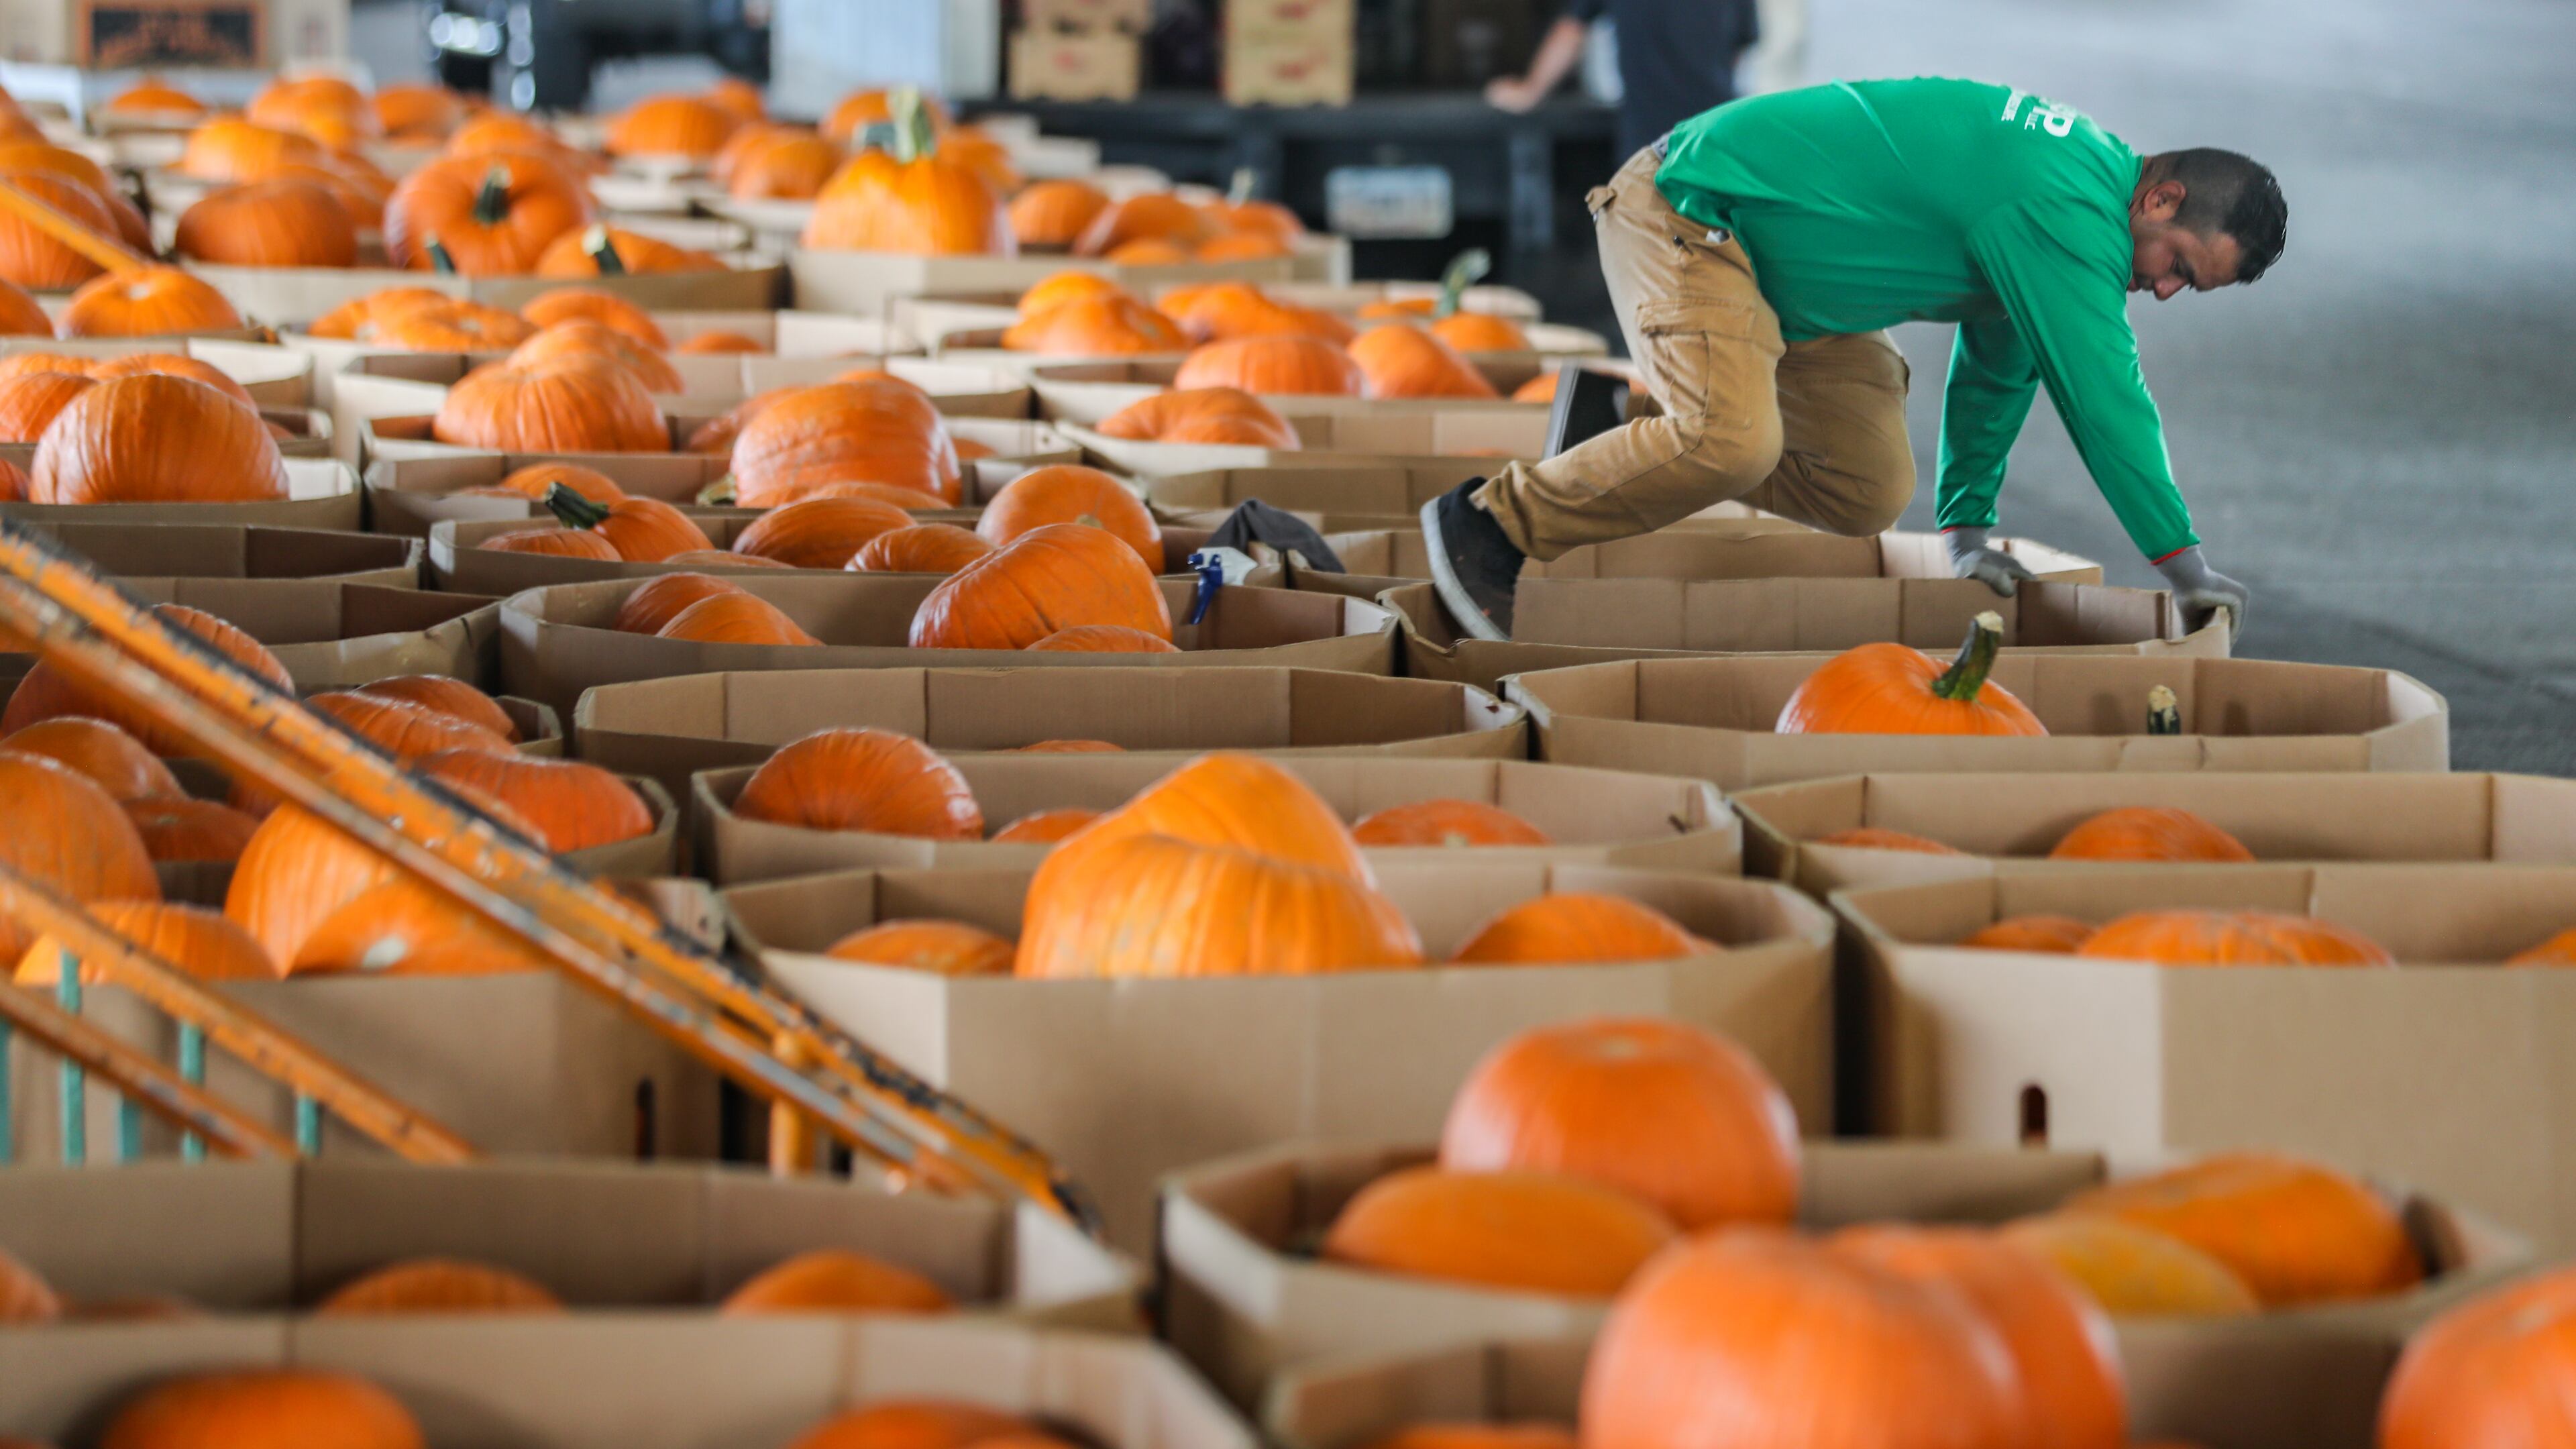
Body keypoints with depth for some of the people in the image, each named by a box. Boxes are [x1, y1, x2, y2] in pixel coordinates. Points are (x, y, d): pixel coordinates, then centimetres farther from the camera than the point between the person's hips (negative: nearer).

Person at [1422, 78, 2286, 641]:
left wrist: (1967, 527, 18)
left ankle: (1618, 465, 15)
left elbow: (2000, 364, 19)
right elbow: (2103, 396, -24)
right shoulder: (2067, 214, -25)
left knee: (1871, 495, 0)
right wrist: (2184, 567, -17)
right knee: (1732, 441, -33)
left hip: (1780, 267, 11)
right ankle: (1493, 521, -18)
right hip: (1689, 210, -11)